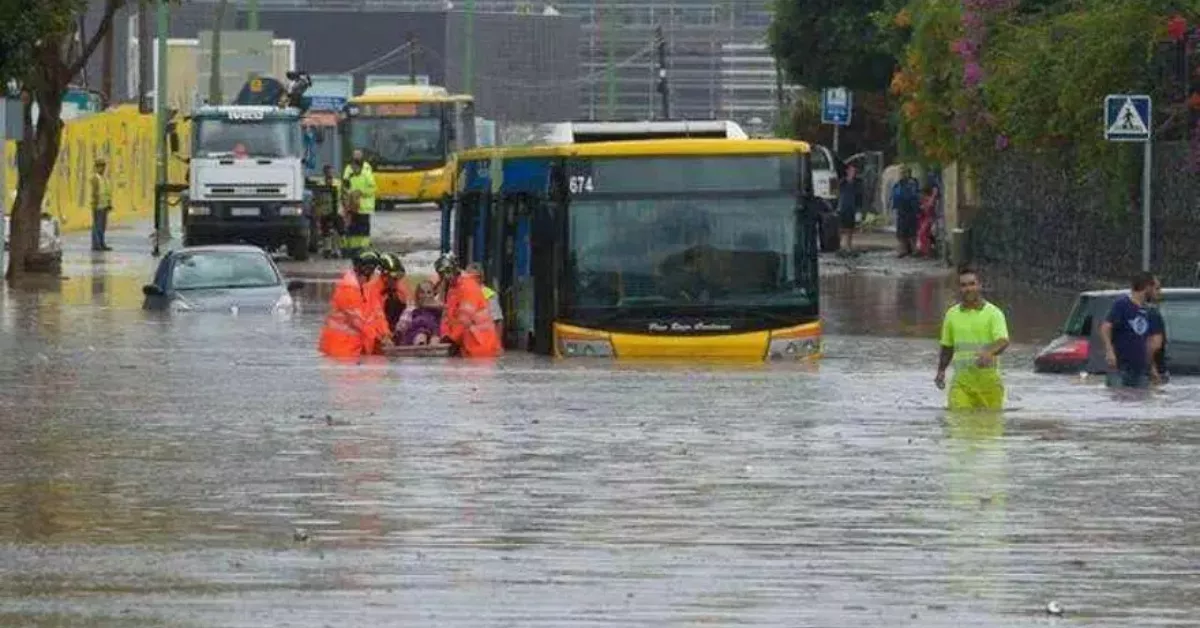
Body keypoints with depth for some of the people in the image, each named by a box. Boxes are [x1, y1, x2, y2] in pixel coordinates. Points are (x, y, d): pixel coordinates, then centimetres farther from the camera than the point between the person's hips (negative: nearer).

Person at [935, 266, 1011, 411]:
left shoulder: (993, 313, -3)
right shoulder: (952, 314, 9)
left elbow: (1003, 341, -18)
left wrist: (989, 352, -38)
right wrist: (941, 371, 17)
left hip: (988, 381, -2)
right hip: (961, 381, 2)